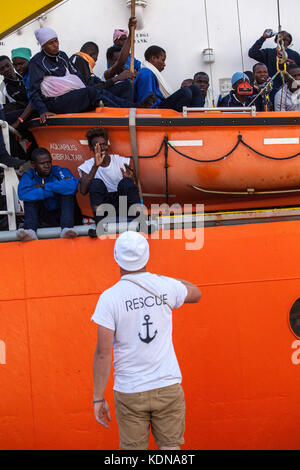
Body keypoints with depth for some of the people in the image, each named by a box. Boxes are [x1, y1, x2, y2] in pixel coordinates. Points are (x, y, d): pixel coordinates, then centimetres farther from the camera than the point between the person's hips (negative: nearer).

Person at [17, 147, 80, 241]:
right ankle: (30, 229, -41)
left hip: (59, 216, 0)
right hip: (41, 219, 1)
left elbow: (72, 185, -26)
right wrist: (53, 190, -21)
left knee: (67, 192, -19)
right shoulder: (28, 176, 2)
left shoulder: (60, 171, -2)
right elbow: (23, 194, -22)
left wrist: (45, 187, -18)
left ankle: (66, 227, -41)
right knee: (31, 196, -17)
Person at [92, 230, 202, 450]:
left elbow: (103, 353, -11)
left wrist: (99, 398, -4)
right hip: (168, 386, 2)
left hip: (130, 393, -2)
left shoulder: (109, 297, -9)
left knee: (134, 449, 8)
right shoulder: (166, 286, -1)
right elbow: (196, 293, 23)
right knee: (170, 447, 8)